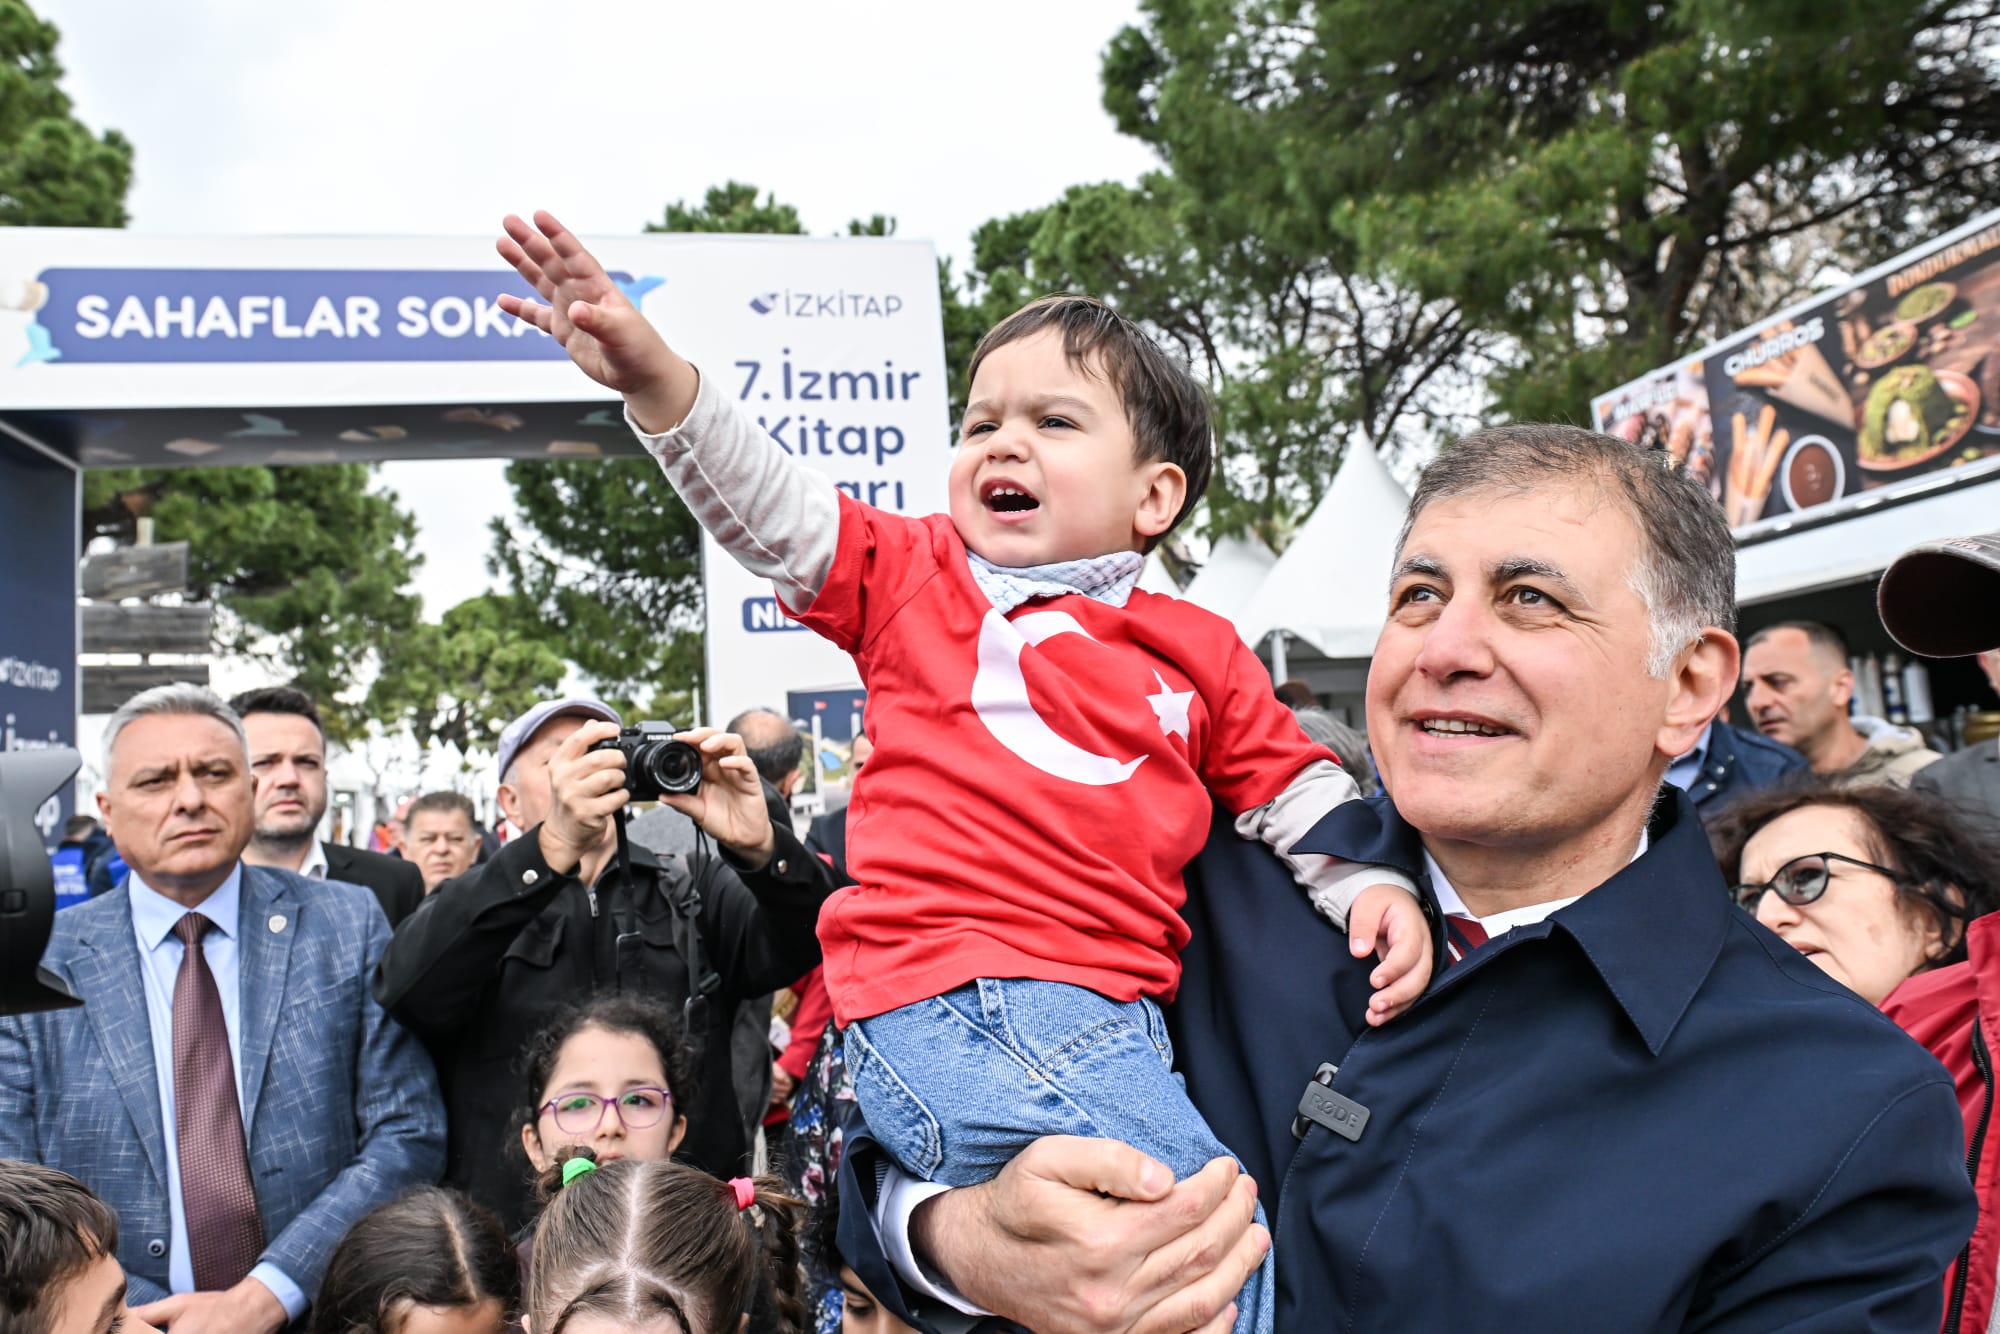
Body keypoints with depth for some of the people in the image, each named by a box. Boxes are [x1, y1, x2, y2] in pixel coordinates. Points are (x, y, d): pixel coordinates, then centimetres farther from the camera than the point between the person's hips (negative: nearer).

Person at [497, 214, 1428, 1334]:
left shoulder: (1201, 652, 17)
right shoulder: (917, 579, 12)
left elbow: (1294, 785, 23)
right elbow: (767, 505, 1)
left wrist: (1375, 885, 6)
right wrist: (652, 373, -13)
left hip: (1107, 1014, 5)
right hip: (939, 1007, -5)